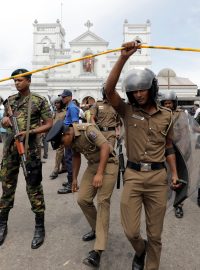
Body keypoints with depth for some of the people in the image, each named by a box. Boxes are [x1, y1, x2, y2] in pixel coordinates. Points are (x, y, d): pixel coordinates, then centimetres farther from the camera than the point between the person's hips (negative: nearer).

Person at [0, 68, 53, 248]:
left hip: (30, 148, -5)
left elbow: (49, 124, -5)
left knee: (34, 187, 0)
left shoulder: (39, 101, -3)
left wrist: (29, 132, -17)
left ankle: (40, 226, 15)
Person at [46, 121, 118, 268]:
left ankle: (98, 250, -10)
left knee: (103, 201, -13)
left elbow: (105, 147, -25)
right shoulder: (71, 139, 1)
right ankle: (97, 229, 24)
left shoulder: (87, 130, -24)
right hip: (92, 165, 8)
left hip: (108, 163, -7)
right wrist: (74, 178, 19)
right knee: (83, 199, 1)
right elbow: (76, 156, 15)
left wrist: (99, 174, -26)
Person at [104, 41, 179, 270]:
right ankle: (140, 250, 40)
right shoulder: (127, 111, 0)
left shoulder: (166, 115, 5)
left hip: (158, 177, 1)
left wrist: (174, 173, 7)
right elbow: (109, 89, -15)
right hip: (132, 175, -1)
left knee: (154, 234, 12)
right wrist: (123, 57, -22)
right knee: (131, 231, 4)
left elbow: (168, 146, 13)